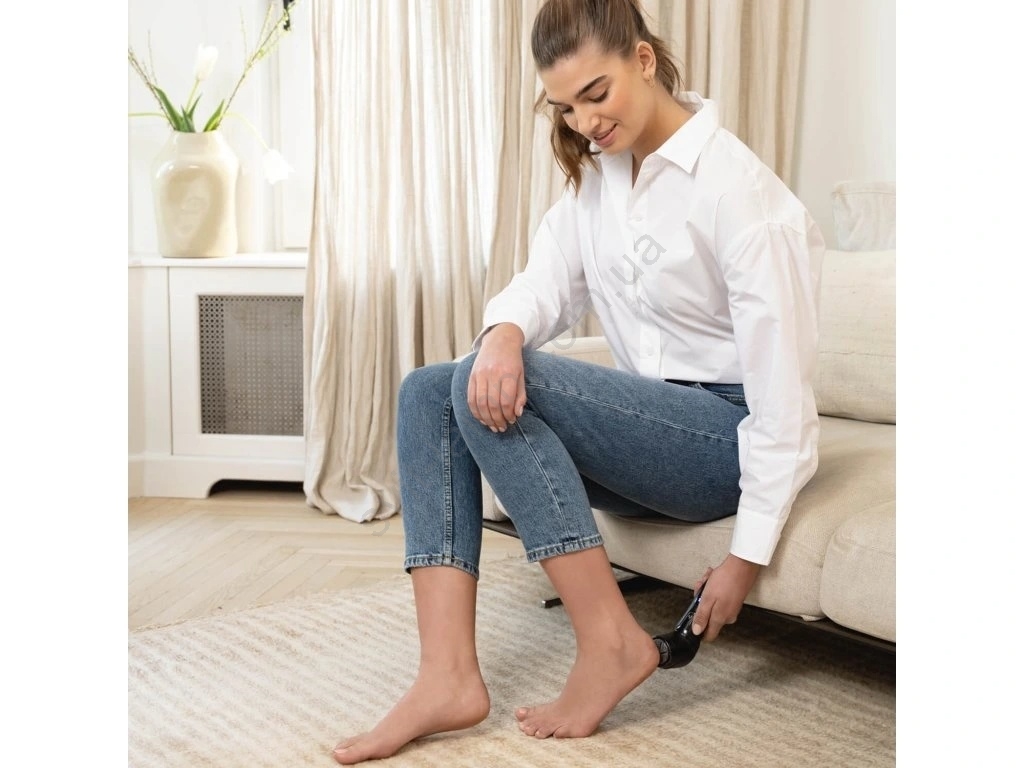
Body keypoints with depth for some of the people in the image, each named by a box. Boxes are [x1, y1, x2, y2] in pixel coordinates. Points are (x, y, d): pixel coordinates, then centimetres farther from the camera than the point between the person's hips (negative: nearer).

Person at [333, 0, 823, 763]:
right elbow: (548, 280, 0)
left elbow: (782, 382, -19)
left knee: (483, 386, -24)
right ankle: (449, 676, -18)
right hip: (653, 426, 8)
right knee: (429, 392, -8)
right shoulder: (596, 168, 8)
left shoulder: (736, 186, -17)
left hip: (726, 435, -8)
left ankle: (611, 641, -17)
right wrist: (504, 332, -26)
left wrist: (748, 553, -19)